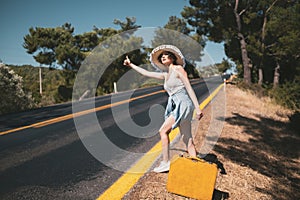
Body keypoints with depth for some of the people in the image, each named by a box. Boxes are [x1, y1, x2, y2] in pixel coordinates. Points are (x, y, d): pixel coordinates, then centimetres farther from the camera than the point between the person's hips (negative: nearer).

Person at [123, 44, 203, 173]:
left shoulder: (178, 68, -1)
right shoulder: (166, 75, 20)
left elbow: (189, 88, -9)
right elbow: (146, 73, 27)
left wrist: (197, 108, -15)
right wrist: (131, 65, 33)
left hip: (183, 104, -7)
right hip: (175, 107, 7)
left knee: (163, 131, -8)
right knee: (187, 140, 4)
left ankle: (165, 162, 0)